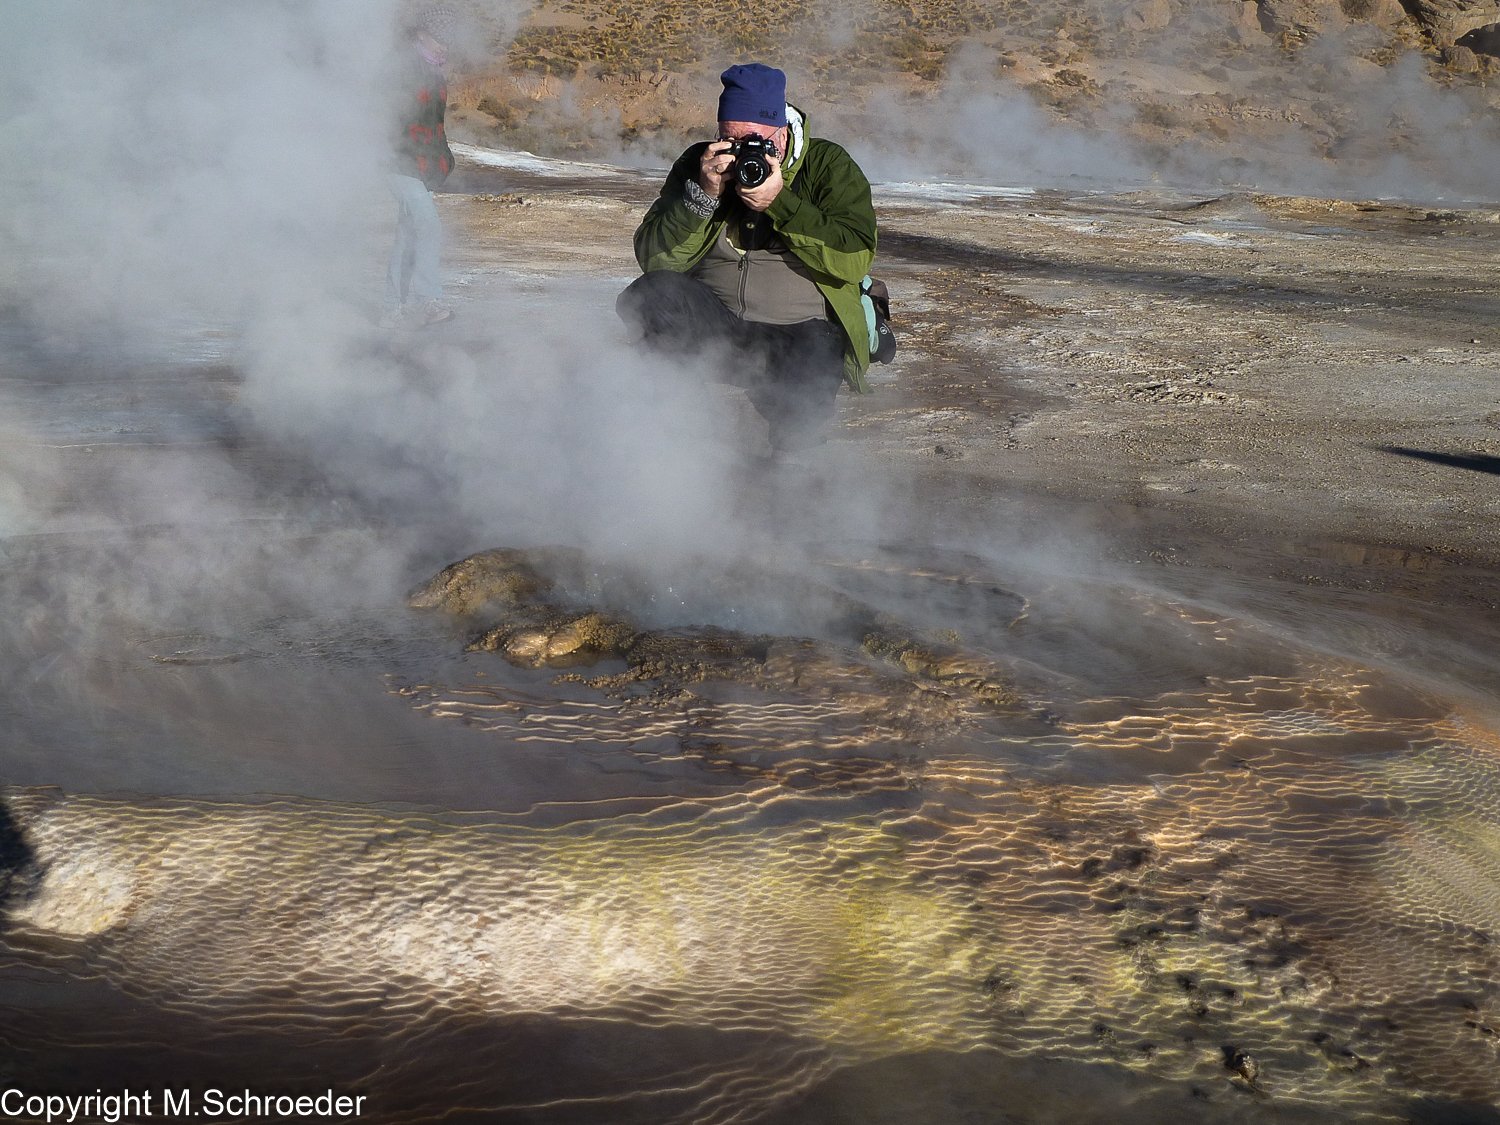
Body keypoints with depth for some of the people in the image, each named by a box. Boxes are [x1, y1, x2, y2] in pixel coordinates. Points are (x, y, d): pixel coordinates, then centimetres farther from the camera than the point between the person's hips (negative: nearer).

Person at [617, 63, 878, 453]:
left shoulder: (829, 165, 1)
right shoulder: (699, 164, 7)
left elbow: (857, 258, -14)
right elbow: (654, 260, -3)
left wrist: (780, 204, -19)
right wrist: (703, 195, -15)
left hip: (801, 331, -2)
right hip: (708, 325, 2)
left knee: (796, 428, -29)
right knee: (649, 295, -28)